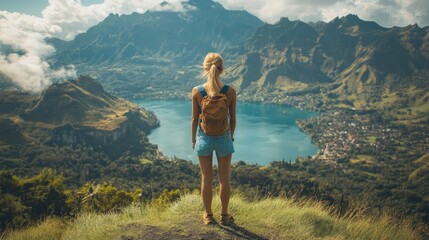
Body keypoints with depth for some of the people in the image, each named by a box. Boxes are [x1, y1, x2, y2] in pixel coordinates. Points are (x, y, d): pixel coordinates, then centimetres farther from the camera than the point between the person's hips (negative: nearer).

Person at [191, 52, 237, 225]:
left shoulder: (197, 91, -14)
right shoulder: (231, 92, -13)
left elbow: (195, 118, -6)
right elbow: (233, 119, -4)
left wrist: (193, 139, 9)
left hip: (204, 138, 0)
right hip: (224, 138, 0)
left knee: (206, 179, 14)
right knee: (224, 179, 15)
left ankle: (208, 216, 27)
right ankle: (224, 215, 27)